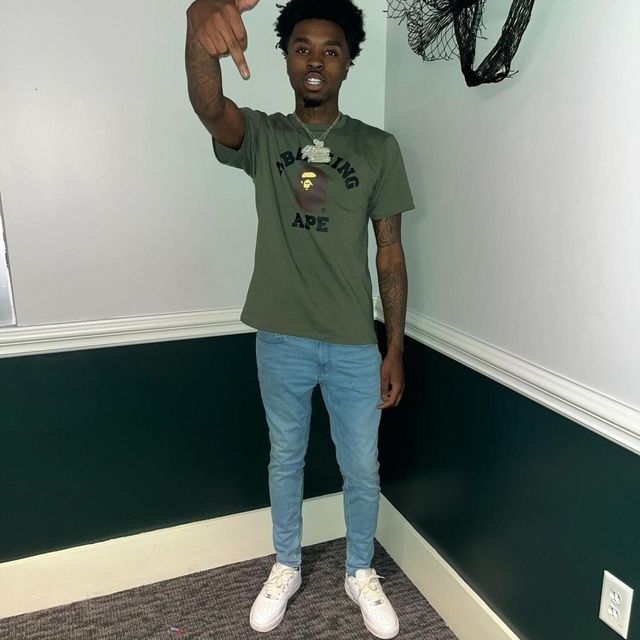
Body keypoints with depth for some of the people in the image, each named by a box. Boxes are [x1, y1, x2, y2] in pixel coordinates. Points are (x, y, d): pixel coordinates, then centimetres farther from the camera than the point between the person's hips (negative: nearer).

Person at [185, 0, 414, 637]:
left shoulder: (378, 148, 0)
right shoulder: (260, 137, 0)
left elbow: (391, 253, 0)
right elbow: (208, 106, -24)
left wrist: (395, 350, -1)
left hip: (355, 344, 0)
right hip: (281, 339, 1)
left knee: (361, 469, 13)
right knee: (285, 458, 18)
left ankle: (360, 573, 40)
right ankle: (286, 567, 43)